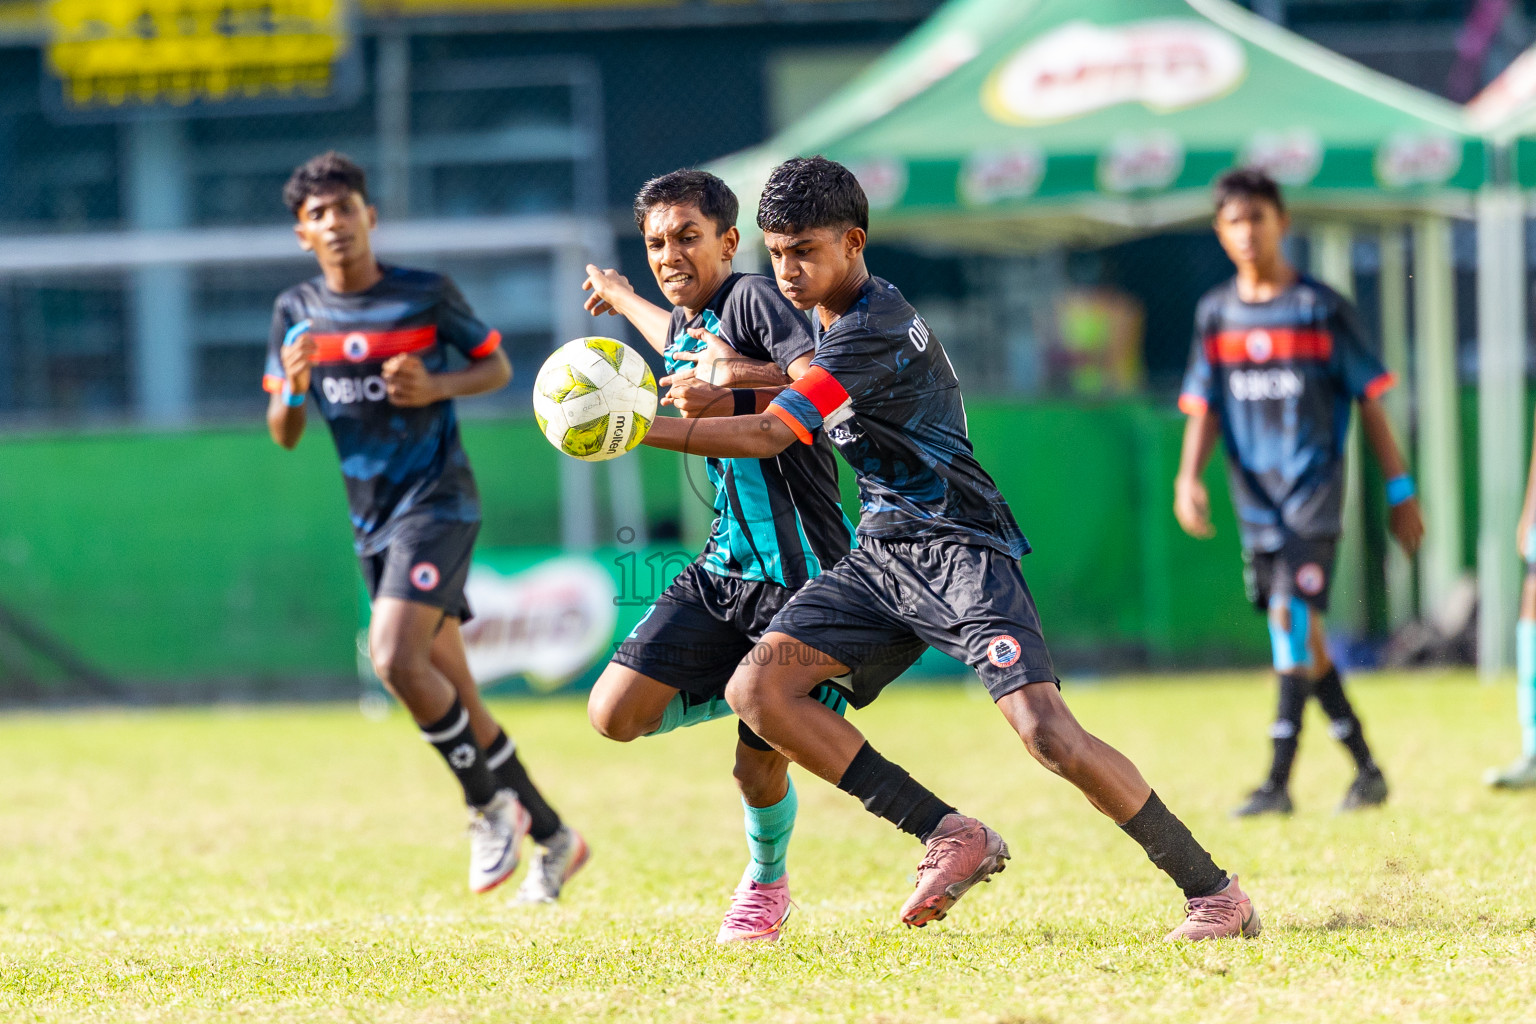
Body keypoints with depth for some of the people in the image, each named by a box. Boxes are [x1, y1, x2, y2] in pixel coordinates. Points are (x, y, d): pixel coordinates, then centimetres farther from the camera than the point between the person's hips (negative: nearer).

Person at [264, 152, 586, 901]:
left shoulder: (427, 296, -7)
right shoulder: (296, 313, 4)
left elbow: (497, 365, 4)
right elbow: (282, 434, 8)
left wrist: (436, 387, -15)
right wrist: (294, 390, -15)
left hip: (436, 501, -5)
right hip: (373, 521, 6)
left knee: (396, 658, -24)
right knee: (452, 694, 7)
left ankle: (489, 804, -5)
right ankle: (551, 836, 20)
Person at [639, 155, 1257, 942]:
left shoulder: (871, 333, -20)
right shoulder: (826, 315, 10)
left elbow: (767, 435, -27)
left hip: (960, 553, -9)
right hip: (880, 555, 9)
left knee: (1048, 735, -22)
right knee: (757, 688, -11)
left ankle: (1214, 892, -8)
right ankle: (951, 838, -8)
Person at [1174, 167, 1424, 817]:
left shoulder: (1322, 308, -2)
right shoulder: (1216, 313, 9)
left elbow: (1368, 399, 1)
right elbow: (1204, 407, 11)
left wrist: (1400, 490, 1)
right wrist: (1189, 476, -7)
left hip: (1314, 485, -5)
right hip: (1255, 496, 5)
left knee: (1294, 617, -18)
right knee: (1300, 641, 7)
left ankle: (1279, 781, -20)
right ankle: (1366, 772, 19)